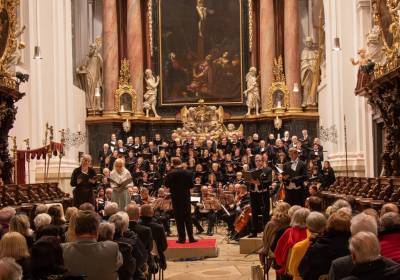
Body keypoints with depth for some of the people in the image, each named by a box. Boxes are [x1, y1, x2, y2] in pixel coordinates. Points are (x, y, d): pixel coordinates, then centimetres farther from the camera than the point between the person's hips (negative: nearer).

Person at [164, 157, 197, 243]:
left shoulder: (171, 173, -11)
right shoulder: (188, 173, -5)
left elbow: (166, 184, -4)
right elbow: (191, 185, 0)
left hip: (176, 198, -2)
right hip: (186, 197, 2)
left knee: (179, 218, 4)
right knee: (188, 217, 9)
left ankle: (182, 238, 3)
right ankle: (191, 237, 9)